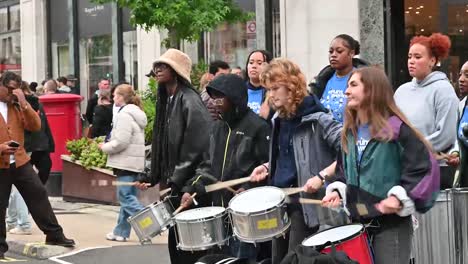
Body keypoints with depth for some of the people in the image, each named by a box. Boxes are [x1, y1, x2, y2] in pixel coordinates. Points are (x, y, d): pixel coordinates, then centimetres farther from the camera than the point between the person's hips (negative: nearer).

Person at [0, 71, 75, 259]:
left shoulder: (17, 106, 10)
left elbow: (35, 126, 2)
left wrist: (24, 103, -10)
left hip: (20, 161, 4)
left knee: (38, 194, 1)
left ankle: (54, 234, 9)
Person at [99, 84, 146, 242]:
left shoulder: (124, 115, -15)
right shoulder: (135, 113, 17)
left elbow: (121, 142, -21)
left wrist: (105, 147, -6)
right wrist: (109, 144, 15)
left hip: (126, 162, -10)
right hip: (135, 162, 10)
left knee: (126, 197, -8)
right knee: (127, 196, 11)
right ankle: (121, 231, 17)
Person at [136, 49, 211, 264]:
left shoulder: (189, 100, -12)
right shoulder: (165, 100, 15)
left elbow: (198, 147, -20)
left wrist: (177, 179, -20)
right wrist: (152, 176, 14)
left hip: (188, 187, -8)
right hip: (173, 185, 9)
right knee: (175, 240, 11)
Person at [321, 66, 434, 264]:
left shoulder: (396, 128, -11)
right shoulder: (349, 133, 12)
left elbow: (421, 166, -14)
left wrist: (399, 197, -22)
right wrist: (337, 191, 2)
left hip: (392, 223, -7)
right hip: (358, 221, 7)